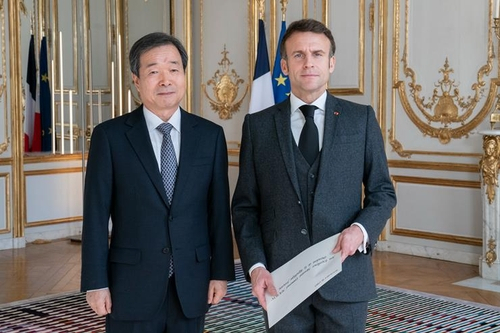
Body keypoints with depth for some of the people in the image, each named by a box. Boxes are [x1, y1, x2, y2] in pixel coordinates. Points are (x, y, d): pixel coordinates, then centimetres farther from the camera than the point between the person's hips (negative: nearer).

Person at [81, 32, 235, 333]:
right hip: (131, 286, -2)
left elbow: (219, 209, 5)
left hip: (192, 285, 2)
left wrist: (221, 272, 2)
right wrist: (96, 282, -6)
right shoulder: (110, 136, -3)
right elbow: (96, 214, -4)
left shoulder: (210, 135, 4)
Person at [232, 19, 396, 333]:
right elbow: (245, 206, 4)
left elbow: (383, 192, 8)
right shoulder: (258, 125, 4)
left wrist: (362, 229, -11)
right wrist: (255, 266, -8)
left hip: (346, 278, 0)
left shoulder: (361, 119, 4)